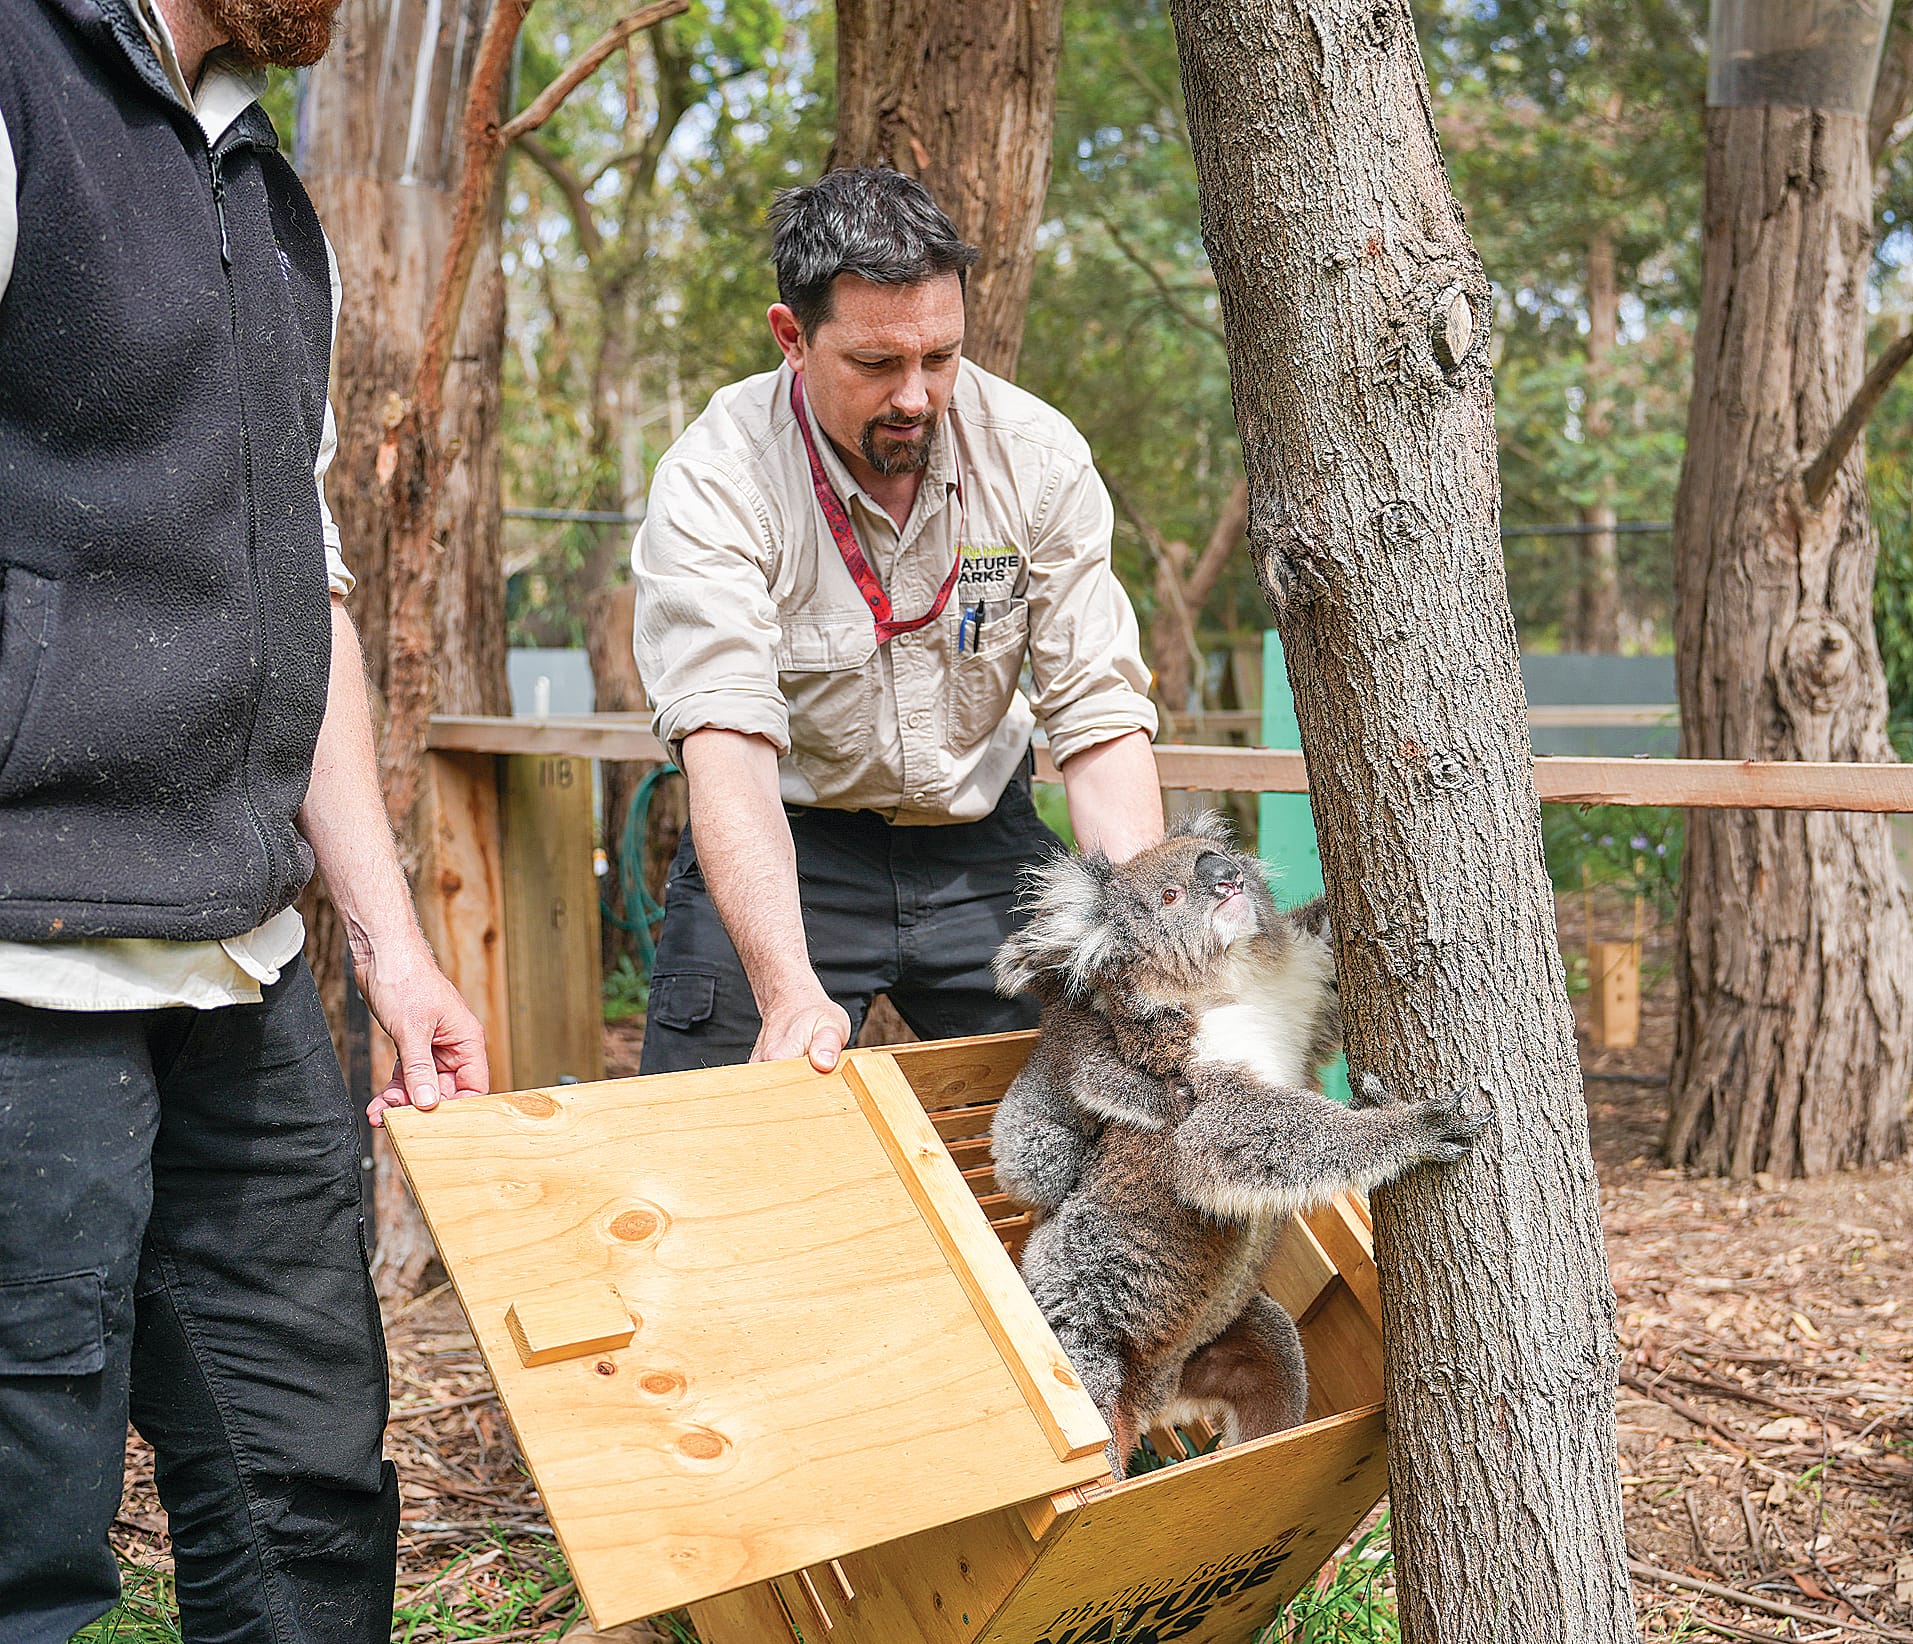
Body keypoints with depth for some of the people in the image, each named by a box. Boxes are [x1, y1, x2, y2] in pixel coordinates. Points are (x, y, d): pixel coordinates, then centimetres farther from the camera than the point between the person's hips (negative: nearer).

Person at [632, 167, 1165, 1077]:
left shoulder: (1038, 456, -12)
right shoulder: (712, 482, -21)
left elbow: (1100, 717, -13)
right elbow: (726, 741, -31)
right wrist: (791, 990, -45)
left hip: (981, 845, 3)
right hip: (785, 848, -2)